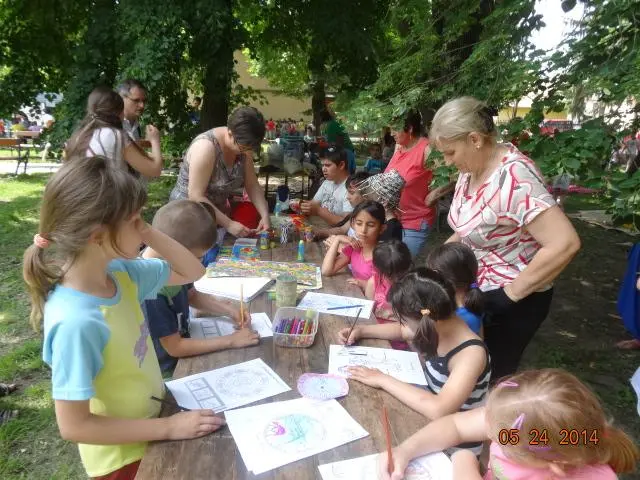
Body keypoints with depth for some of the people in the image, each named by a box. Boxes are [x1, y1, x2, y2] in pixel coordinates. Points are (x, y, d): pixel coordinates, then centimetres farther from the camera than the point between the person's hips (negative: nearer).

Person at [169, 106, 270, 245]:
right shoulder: (206, 147, -28)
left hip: (216, 214, 6)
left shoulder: (242, 144, -7)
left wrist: (265, 215, -18)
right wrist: (228, 224, -31)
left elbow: (252, 185, -4)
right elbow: (196, 197, -29)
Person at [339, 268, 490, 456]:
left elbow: (438, 410, -42)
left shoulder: (471, 354, -31)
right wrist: (360, 330, -1)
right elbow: (402, 331, 9)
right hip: (433, 424, 6)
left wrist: (383, 380, -33)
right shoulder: (441, 325, -11)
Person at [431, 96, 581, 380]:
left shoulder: (513, 176, -28)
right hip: (478, 288, 8)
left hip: (510, 300, -8)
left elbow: (565, 244, -35)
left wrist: (513, 292, -25)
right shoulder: (471, 169, 0)